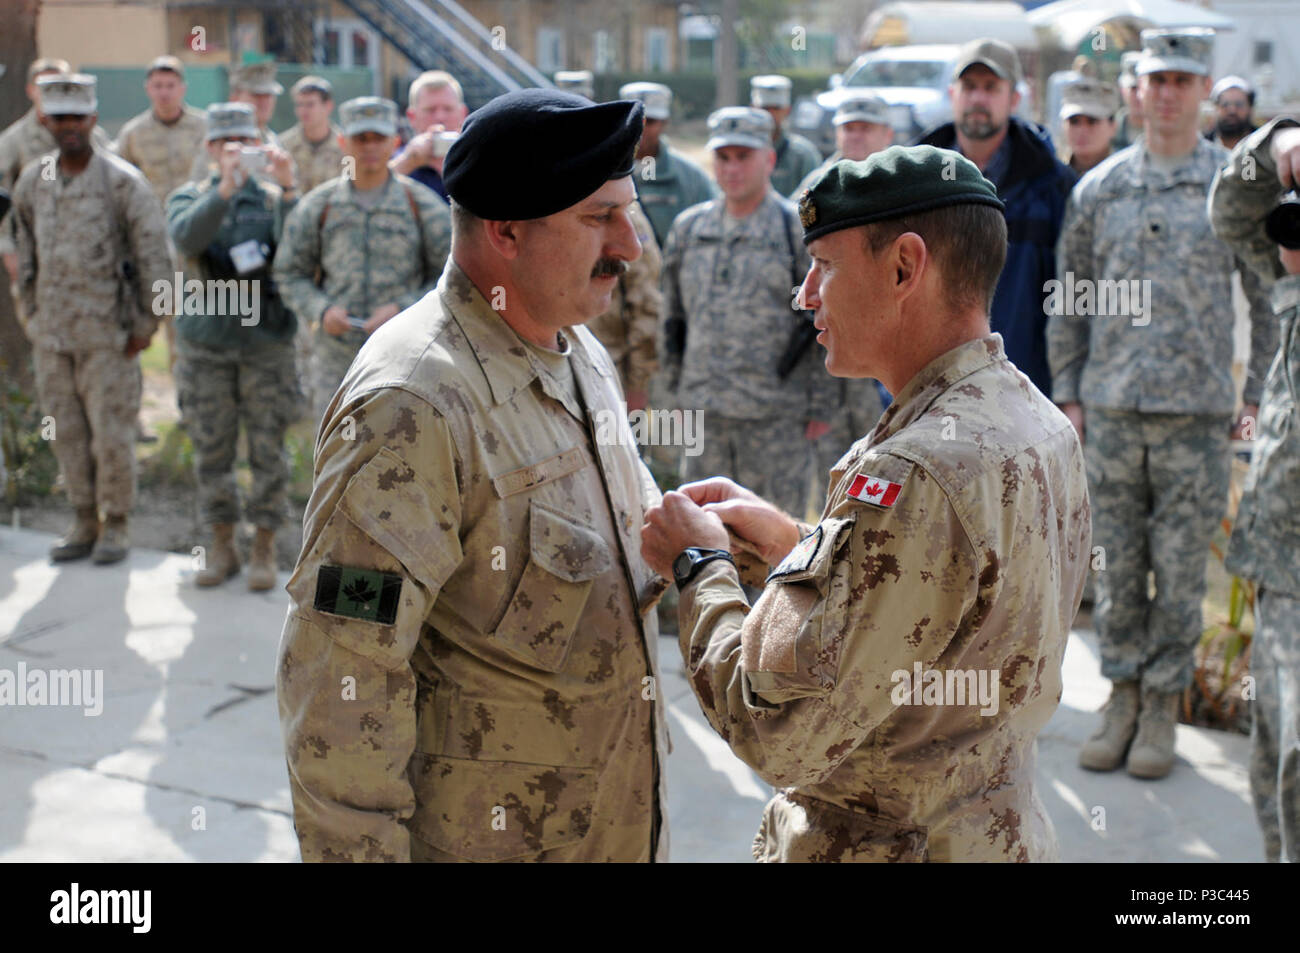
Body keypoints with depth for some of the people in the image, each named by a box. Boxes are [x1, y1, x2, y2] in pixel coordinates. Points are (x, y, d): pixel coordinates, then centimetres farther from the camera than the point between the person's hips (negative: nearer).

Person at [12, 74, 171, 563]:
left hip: (107, 331, -5)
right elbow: (26, 254, 18)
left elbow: (155, 256, -8)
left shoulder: (122, 182, -9)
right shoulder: (31, 183, 6)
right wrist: (33, 315, 15)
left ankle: (116, 525, 14)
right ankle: (85, 523, 22)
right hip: (51, 334, 5)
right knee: (66, 432, 10)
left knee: (112, 432, 0)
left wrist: (145, 324, -8)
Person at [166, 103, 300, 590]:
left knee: (268, 449, 1)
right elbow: (186, 238, -16)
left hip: (267, 343, -1)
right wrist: (226, 187, -26)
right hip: (206, 342, 1)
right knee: (211, 449, 7)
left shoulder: (274, 198, 6)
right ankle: (222, 545, 20)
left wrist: (288, 189, -25)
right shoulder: (190, 197, 8)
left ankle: (264, 548, 12)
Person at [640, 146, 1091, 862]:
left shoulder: (915, 480, -29)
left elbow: (781, 734, -27)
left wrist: (699, 566, -13)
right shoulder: (1041, 425, 1)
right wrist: (795, 544, 4)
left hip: (878, 844, -8)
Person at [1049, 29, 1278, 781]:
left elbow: (1270, 295, 6)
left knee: (1182, 568, 3)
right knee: (1117, 565, 8)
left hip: (1198, 410, -2)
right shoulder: (1099, 187, 8)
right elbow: (1070, 297, 12)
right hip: (1111, 408, 2)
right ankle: (1123, 695, 21)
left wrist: (1260, 394, 2)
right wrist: (1067, 393, 8)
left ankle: (1164, 704, 16)